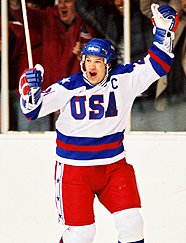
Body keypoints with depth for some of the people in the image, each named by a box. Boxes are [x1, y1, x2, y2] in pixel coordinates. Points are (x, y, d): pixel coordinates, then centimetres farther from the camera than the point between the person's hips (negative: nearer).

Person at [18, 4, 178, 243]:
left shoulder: (123, 80, -4)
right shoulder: (68, 87, -10)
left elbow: (156, 65, -4)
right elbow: (33, 109, -9)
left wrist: (164, 29, -15)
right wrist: (31, 88, -29)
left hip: (114, 166, 2)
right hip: (74, 167, -2)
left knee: (131, 223, -2)